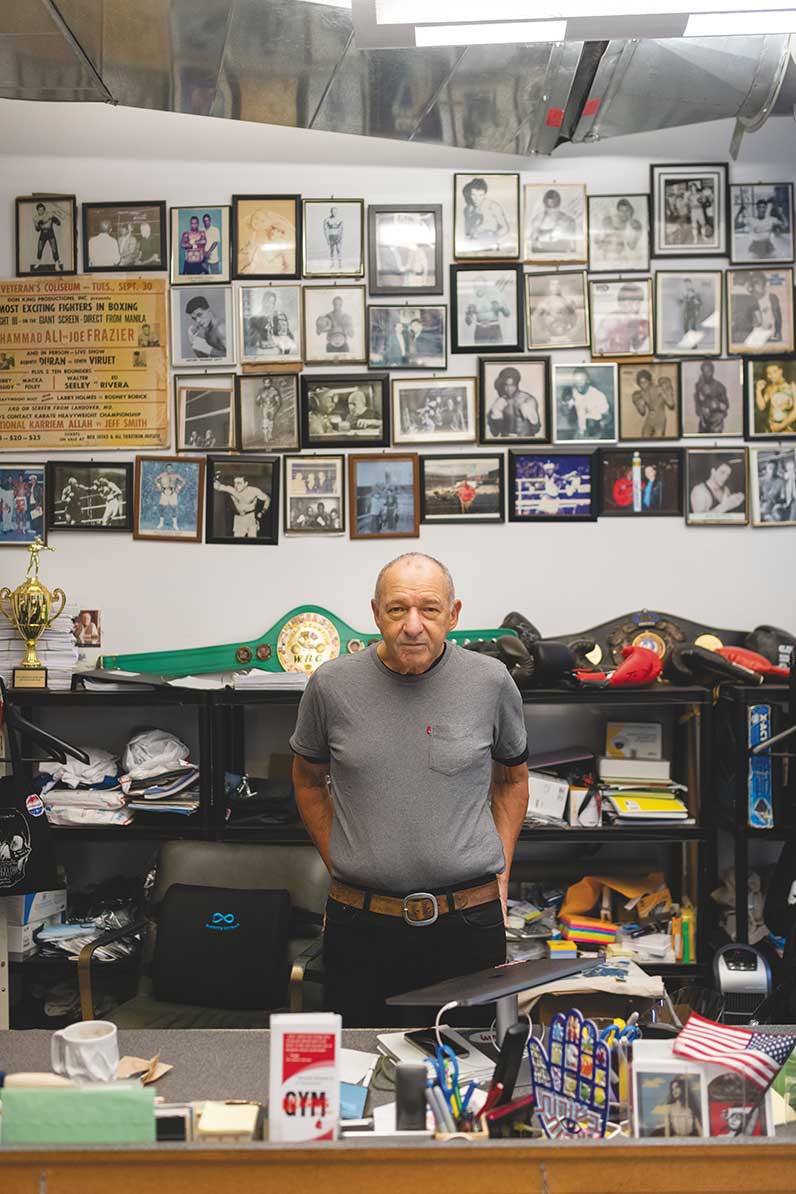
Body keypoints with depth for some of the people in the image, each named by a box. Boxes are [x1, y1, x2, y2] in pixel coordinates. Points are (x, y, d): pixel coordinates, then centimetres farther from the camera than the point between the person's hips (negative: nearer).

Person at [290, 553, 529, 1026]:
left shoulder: (491, 682, -4)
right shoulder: (332, 685, -4)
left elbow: (512, 778, 13)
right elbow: (309, 780, 13)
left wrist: (499, 875, 6)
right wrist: (340, 865, 6)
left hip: (469, 920, 0)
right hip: (361, 924, 0)